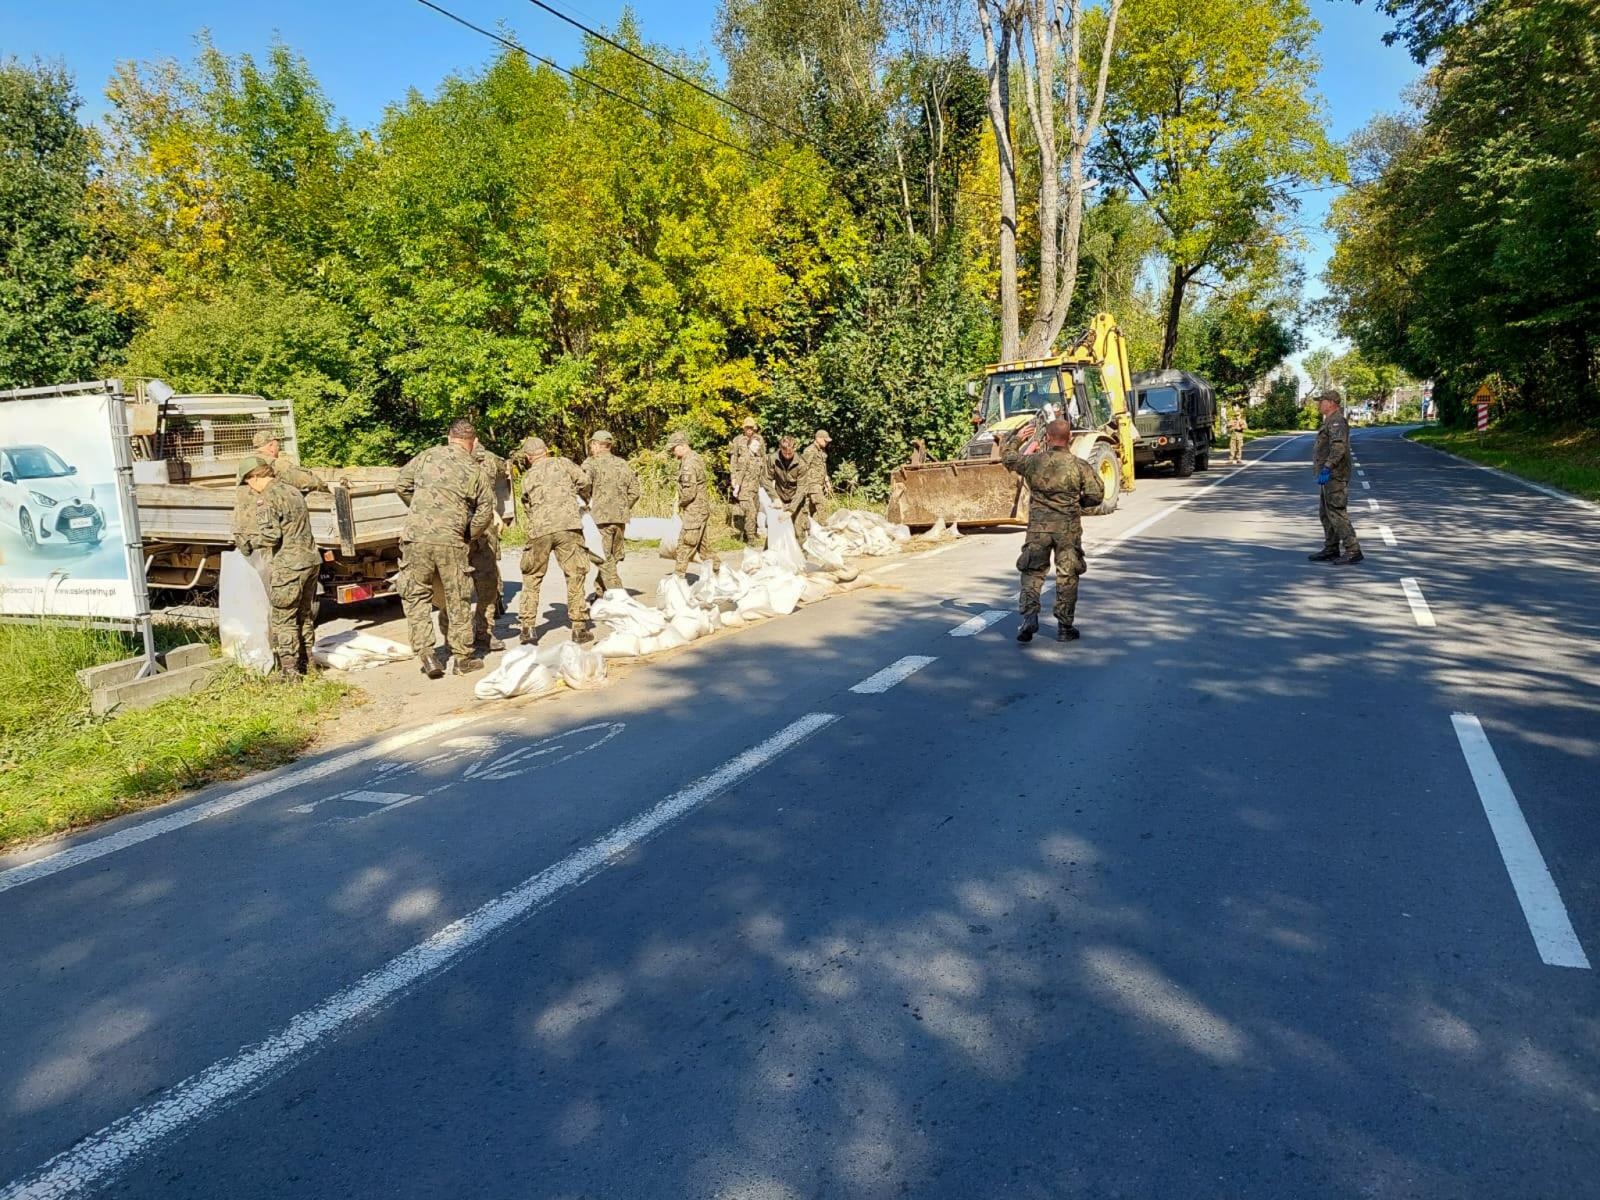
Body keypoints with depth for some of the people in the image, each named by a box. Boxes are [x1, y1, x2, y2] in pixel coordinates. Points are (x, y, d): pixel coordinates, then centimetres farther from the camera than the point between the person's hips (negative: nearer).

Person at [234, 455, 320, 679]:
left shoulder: (266, 498, -12)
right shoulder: (293, 490, 14)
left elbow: (270, 534, -21)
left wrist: (248, 541, -2)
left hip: (287, 566, -8)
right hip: (310, 560, 8)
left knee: (283, 619, 1)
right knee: (305, 616, 16)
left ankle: (289, 671, 2)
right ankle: (306, 664, 24)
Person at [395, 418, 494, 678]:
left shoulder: (429, 455, 6)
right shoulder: (474, 470, 2)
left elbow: (401, 485, 12)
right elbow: (485, 512, 3)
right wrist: (468, 536, 18)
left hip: (416, 537, 1)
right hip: (450, 541, -1)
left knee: (417, 596, 13)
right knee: (458, 599, 10)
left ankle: (426, 654, 5)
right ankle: (462, 658, 18)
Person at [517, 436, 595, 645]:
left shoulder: (527, 476, 19)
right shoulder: (562, 463, 12)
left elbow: (527, 508, 20)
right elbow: (583, 480, 2)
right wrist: (585, 498, 21)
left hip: (538, 531, 2)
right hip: (568, 526, -2)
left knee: (531, 579, 15)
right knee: (575, 576, 4)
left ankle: (528, 628, 14)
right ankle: (579, 627, 4)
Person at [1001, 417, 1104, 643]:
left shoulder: (1033, 462, -3)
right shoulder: (1080, 466, -6)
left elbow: (1007, 455, 14)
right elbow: (1096, 494, -6)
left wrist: (1017, 436, 30)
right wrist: (1077, 502, 13)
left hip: (1038, 528, 0)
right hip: (1069, 529, 0)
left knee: (1032, 572, 10)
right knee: (1067, 576, 8)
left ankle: (1029, 615, -7)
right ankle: (1065, 627, 13)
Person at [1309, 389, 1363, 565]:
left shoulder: (1337, 421, -14)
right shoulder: (1330, 421, 19)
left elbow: (1338, 447, -27)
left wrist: (1326, 468, -31)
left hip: (1334, 476, -11)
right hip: (1330, 476, 11)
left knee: (1337, 513, -11)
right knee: (1325, 513, 14)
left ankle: (1353, 551, -9)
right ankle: (1330, 550, 20)